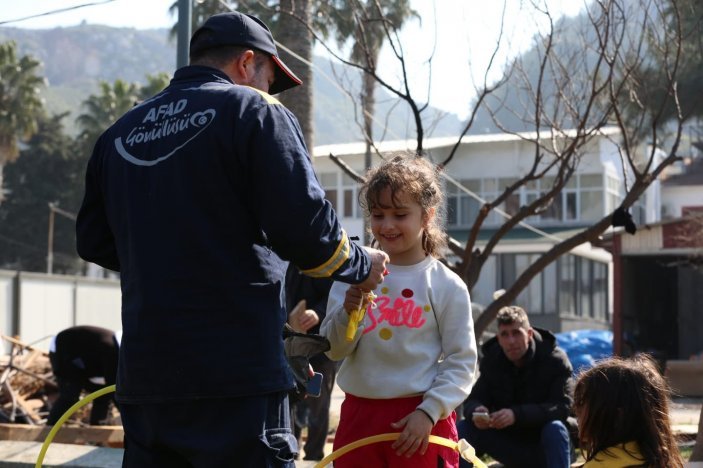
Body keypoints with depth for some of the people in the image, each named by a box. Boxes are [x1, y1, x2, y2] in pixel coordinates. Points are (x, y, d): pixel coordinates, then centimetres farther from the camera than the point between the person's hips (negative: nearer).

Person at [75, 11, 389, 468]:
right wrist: (362, 266, 6)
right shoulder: (255, 112, -4)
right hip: (236, 377, -6)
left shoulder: (120, 131, 14)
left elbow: (94, 242, 19)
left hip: (144, 376, 6)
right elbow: (303, 227, -13)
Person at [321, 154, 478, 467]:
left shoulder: (447, 286, -4)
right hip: (359, 415, 3)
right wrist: (349, 313, -19)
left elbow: (462, 361, -3)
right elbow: (334, 349, 1)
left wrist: (429, 412, -13)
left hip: (420, 420, -3)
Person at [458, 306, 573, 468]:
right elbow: (473, 400, -6)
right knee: (464, 429, -17)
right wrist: (475, 411, -33)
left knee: (555, 429, -36)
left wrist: (517, 415, -41)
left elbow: (563, 406, -27)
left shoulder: (555, 359, -16)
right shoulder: (491, 360, -3)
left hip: (545, 448, -3)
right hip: (509, 447, 4)